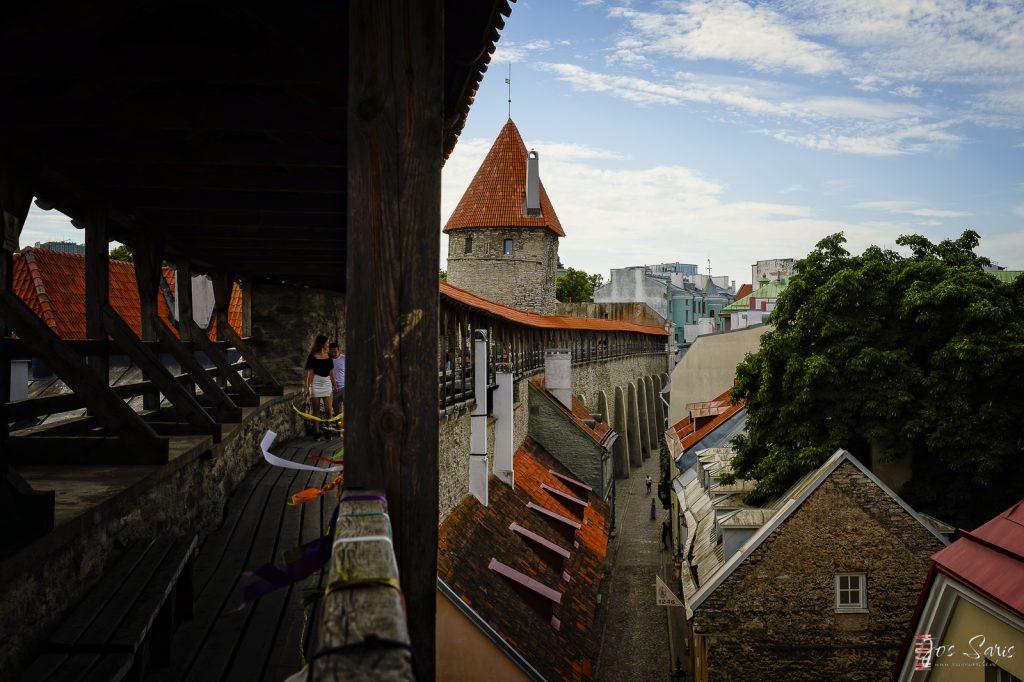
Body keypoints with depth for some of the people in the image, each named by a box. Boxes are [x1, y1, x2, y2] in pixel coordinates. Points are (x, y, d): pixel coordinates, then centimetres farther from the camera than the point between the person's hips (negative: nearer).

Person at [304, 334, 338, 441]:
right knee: (316, 409, 3)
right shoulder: (312, 356, -5)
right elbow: (309, 373, -8)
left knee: (328, 409, -1)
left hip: (327, 383, 4)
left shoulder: (328, 355, 10)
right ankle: (317, 433, 9)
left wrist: (334, 385, 16)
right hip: (316, 383, -4)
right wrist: (308, 387, -12)